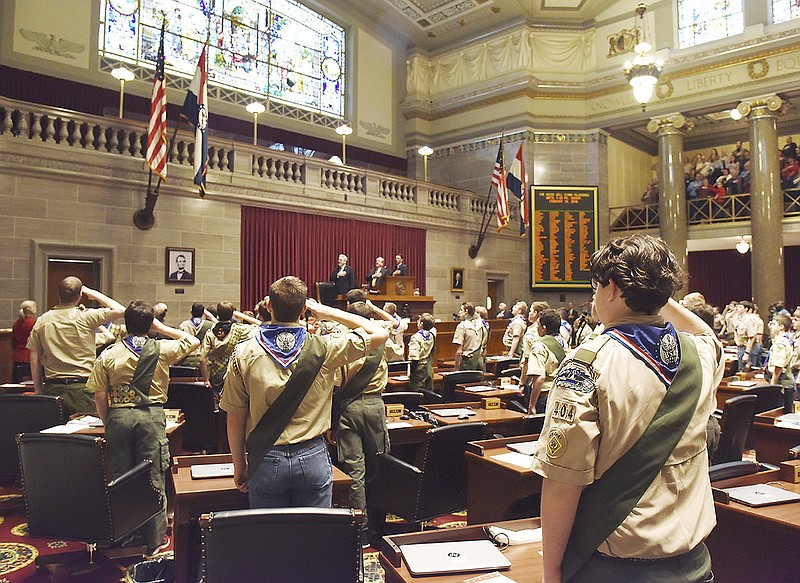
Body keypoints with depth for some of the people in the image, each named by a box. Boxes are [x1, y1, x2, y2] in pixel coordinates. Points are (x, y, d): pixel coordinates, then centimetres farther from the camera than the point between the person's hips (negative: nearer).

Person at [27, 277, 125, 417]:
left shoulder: (42, 320, 4)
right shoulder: (87, 317, -9)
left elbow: (35, 359, 7)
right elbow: (120, 310, -3)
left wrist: (38, 390, 14)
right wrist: (95, 294, 7)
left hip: (52, 388, 4)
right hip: (82, 388, -3)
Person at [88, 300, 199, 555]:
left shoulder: (108, 355, 1)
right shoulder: (162, 349, -3)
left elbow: (100, 396, 1)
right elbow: (193, 341, 13)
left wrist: (107, 423, 13)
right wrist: (161, 327, 13)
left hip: (119, 416, 2)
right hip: (151, 415, -1)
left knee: (119, 477, 13)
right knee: (153, 478, 5)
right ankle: (154, 539, 13)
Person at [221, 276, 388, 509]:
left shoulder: (244, 354, -7)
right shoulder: (324, 348, -10)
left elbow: (235, 418, -2)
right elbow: (380, 333, 0)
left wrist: (239, 467, 11)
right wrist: (328, 312, 3)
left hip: (266, 462, 1)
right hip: (313, 458, 0)